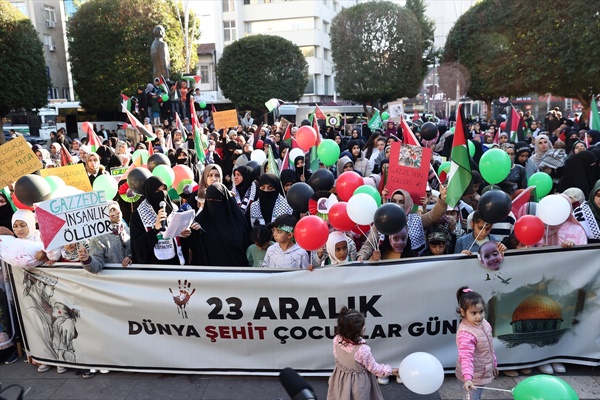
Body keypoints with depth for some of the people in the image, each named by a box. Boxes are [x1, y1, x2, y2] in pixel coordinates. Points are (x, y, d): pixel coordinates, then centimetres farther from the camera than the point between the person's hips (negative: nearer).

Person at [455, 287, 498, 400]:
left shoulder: (484, 324, -4)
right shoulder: (466, 333, -33)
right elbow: (466, 357, -40)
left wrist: (494, 364, 20)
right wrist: (467, 378, -51)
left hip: (483, 372, 8)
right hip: (473, 375, -8)